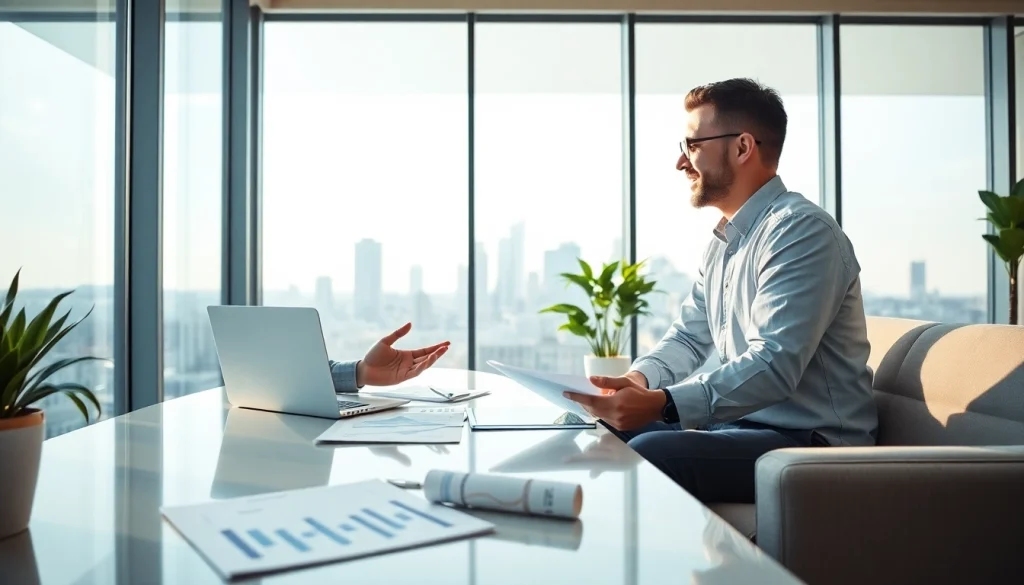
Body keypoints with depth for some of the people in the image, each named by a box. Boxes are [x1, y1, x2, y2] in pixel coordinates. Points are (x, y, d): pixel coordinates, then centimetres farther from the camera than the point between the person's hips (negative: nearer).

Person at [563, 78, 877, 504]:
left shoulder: (801, 230, -17)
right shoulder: (723, 240, 14)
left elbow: (774, 365, -27)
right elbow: (688, 336, 13)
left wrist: (661, 404, -35)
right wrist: (640, 378, -8)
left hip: (809, 440, -8)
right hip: (737, 423, 8)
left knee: (649, 454, -28)